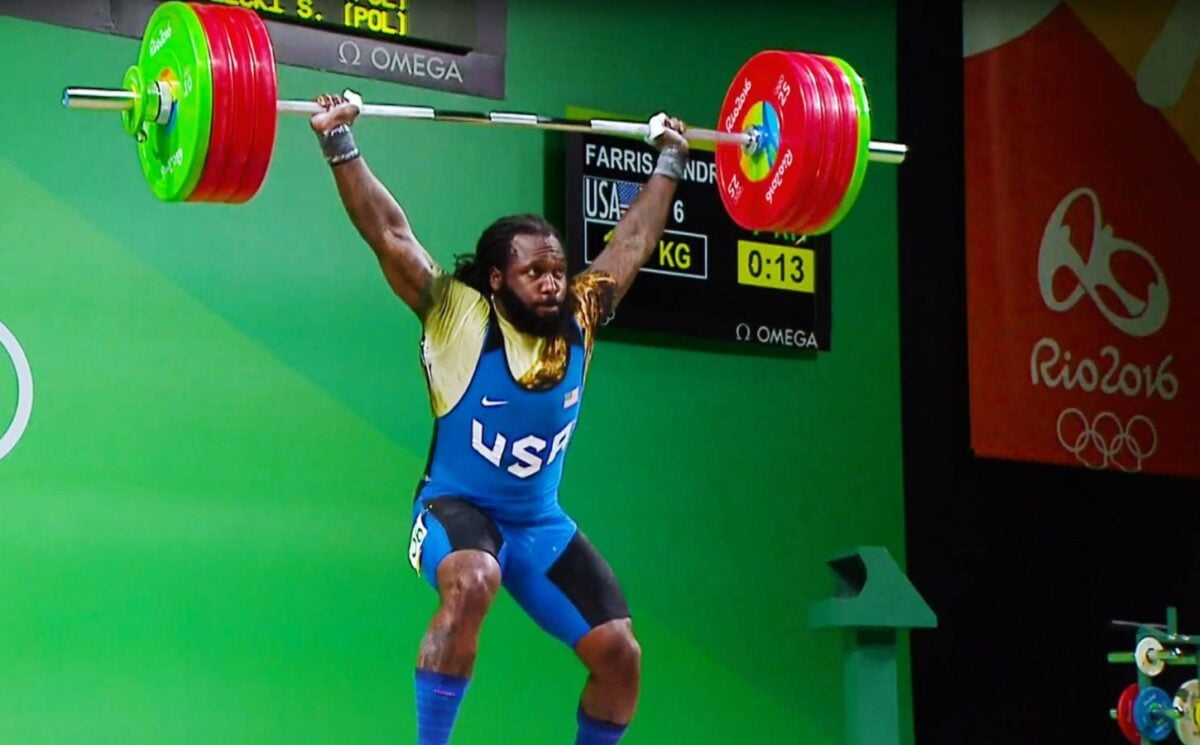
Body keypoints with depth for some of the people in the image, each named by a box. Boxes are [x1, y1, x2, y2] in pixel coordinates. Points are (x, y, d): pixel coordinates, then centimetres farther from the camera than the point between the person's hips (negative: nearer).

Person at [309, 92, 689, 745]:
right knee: (472, 583, -38)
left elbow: (633, 239, 10)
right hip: (456, 509, -5)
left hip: (543, 524, 5)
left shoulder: (579, 319, -3)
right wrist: (340, 145, -19)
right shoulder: (459, 318, -13)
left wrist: (670, 162, 17)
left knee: (621, 654, -6)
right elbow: (391, 236, -16)